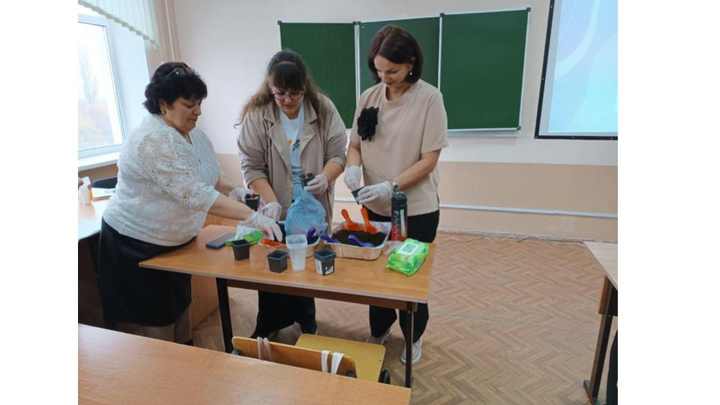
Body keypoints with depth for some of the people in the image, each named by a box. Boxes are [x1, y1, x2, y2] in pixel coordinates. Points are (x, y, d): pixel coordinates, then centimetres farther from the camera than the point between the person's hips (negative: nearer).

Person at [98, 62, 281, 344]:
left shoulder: (194, 134, 0)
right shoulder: (153, 141, -28)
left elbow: (212, 176, 10)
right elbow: (195, 195, -37)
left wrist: (235, 190, -11)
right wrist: (252, 218, -41)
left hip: (176, 241, 8)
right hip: (137, 247, -8)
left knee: (180, 309, 21)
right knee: (156, 328, 5)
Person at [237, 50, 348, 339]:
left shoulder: (323, 109, -5)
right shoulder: (256, 114, -8)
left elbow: (338, 154, -3)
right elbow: (251, 166, -8)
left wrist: (325, 177, -23)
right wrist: (270, 201, -20)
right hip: (275, 210, -1)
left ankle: (306, 323, 36)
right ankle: (267, 331, 31)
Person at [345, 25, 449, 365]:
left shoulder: (429, 98, -13)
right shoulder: (369, 97, -1)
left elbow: (429, 160, -15)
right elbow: (355, 144, 6)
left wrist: (390, 186, -26)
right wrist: (353, 166, -16)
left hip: (417, 209, -3)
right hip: (376, 208, 4)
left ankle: (413, 337, 41)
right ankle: (379, 330, 44)